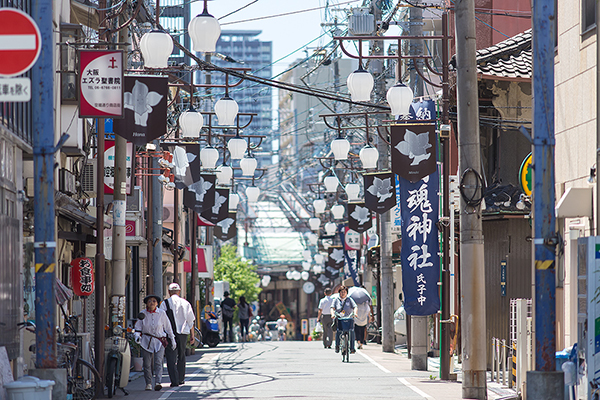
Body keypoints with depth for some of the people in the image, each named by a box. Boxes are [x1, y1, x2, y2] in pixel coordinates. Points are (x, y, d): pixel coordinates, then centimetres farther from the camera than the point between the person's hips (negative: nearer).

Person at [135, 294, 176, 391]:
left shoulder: (162, 313, 1)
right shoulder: (143, 314, 3)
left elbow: (168, 328, 9)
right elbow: (138, 327, 7)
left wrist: (173, 340, 13)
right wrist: (137, 337, -12)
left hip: (159, 341, -1)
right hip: (146, 341, 1)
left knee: (158, 362, -13)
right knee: (147, 364, 2)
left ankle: (158, 383, -22)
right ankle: (148, 383, 14)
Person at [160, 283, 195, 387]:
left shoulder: (165, 304, -4)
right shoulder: (185, 303, 4)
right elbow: (190, 321, 7)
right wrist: (192, 335, 13)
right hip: (183, 333, 3)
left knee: (171, 358, -2)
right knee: (181, 356, 19)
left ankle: (174, 381, -12)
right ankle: (181, 379, 26)